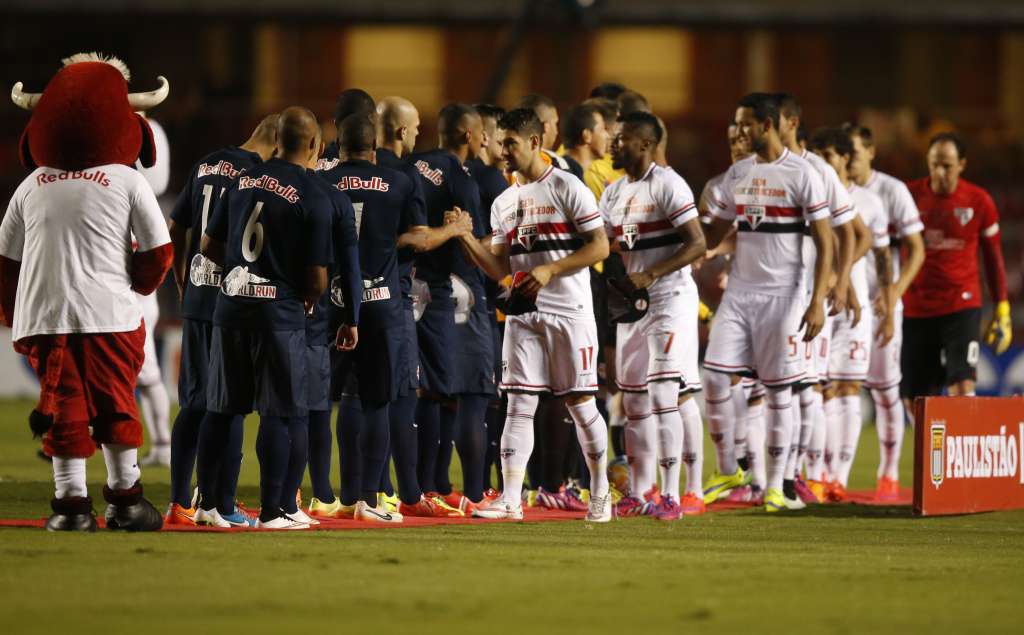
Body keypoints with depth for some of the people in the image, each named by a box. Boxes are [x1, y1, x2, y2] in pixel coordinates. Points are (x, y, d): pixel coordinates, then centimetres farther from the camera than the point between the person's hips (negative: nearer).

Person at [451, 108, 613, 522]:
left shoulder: (566, 189, -6)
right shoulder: (503, 203, 13)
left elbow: (600, 246, -10)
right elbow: (499, 268, 12)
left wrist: (549, 271, -18)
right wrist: (466, 238, -2)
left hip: (569, 312, -5)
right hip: (523, 314, 5)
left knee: (580, 402, 1)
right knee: (519, 405, -2)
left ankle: (600, 492, 15)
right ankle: (510, 499, -6)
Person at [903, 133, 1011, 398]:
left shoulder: (979, 202, -1)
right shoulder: (909, 195, 0)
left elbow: (993, 257, 9)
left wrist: (1002, 310, 8)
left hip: (962, 308, -2)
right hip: (915, 310, 2)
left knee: (962, 387, -17)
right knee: (916, 397, 4)